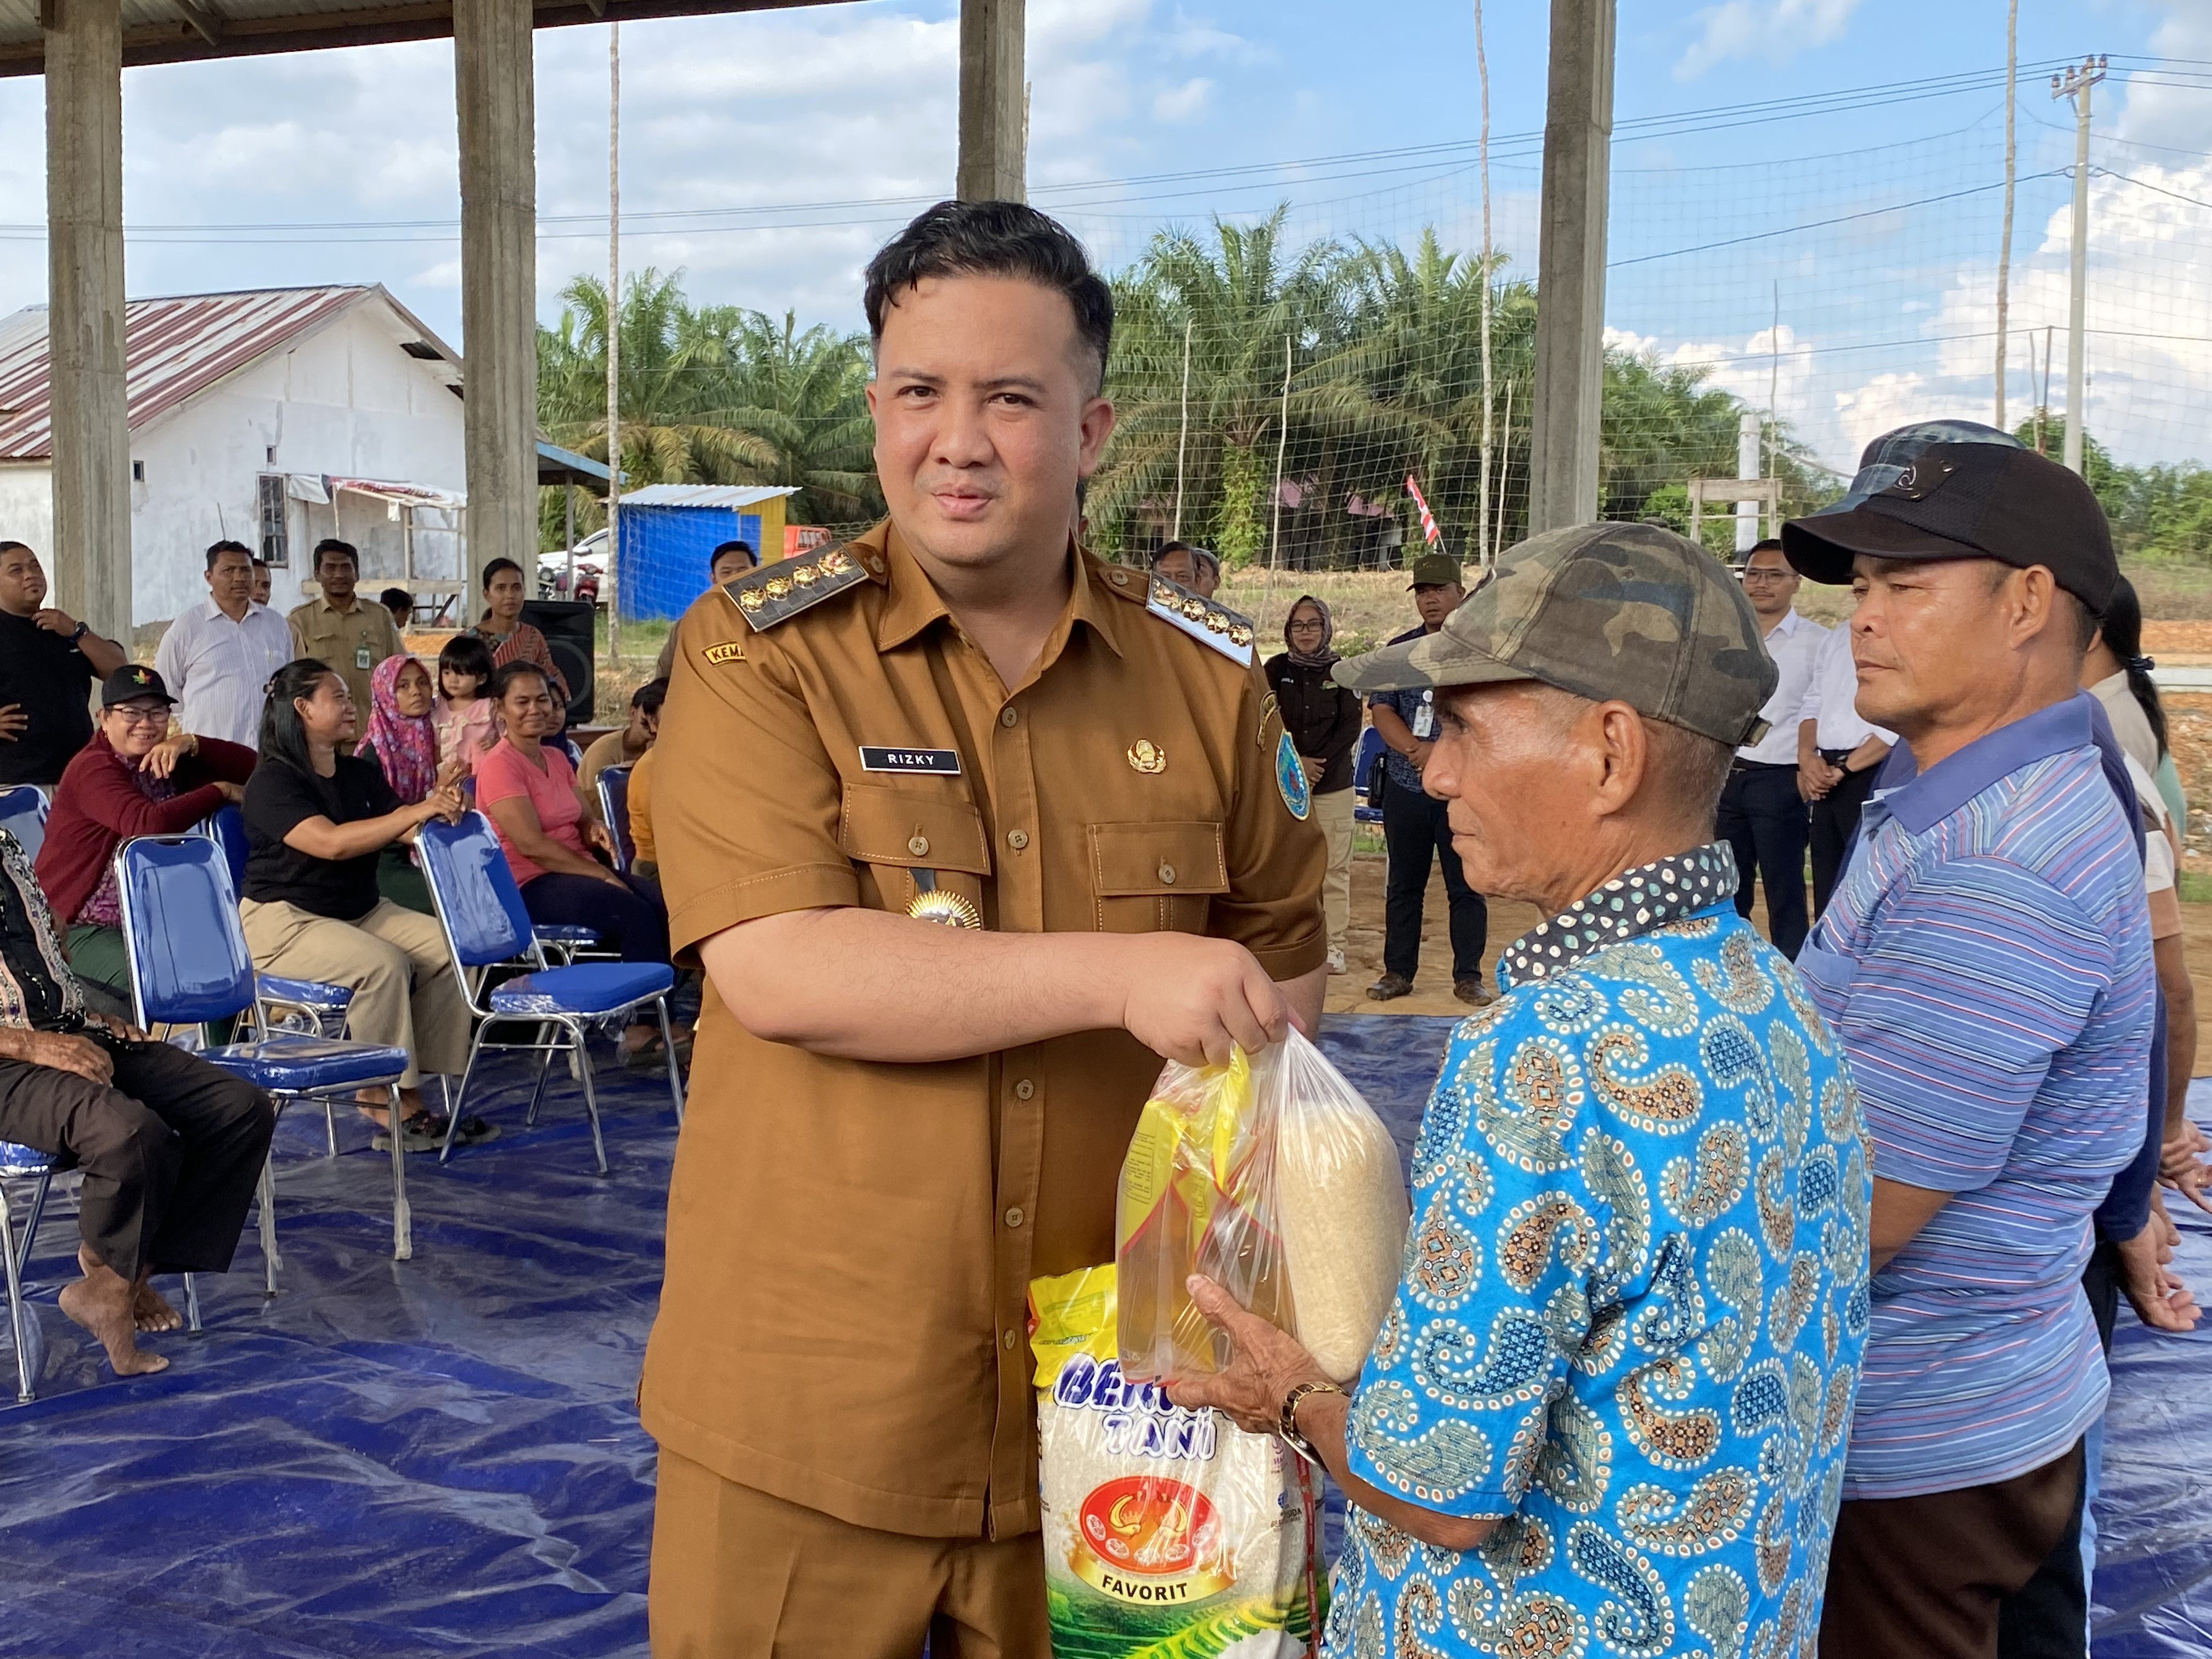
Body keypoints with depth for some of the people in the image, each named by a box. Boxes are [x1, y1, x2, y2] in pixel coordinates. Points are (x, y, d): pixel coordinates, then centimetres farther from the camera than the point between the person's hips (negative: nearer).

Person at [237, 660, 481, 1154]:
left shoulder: (362, 775, 12)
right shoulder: (272, 783, -12)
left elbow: (407, 833, 7)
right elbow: (331, 842, -27)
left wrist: (439, 810, -17)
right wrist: (417, 812, -32)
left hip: (362, 911, 8)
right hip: (283, 922, -7)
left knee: (448, 948, -15)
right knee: (382, 963, -32)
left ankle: (423, 1083, -14)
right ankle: (387, 1100, -23)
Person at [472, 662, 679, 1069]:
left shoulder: (556, 758, 17)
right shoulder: (500, 765, -9)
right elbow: (531, 844, -17)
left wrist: (594, 831, -5)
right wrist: (601, 875, -18)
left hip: (576, 872, 7)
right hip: (529, 887, -7)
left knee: (663, 909, -19)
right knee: (636, 914, -28)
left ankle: (646, 1025, -17)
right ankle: (641, 1029, -21)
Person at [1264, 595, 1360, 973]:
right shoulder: (1276, 669, 6)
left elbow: (1351, 727, 0)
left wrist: (1318, 764, -9)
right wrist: (1295, 763, -11)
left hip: (1333, 782, 0)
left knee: (1334, 867, -1)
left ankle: (1334, 945, 7)